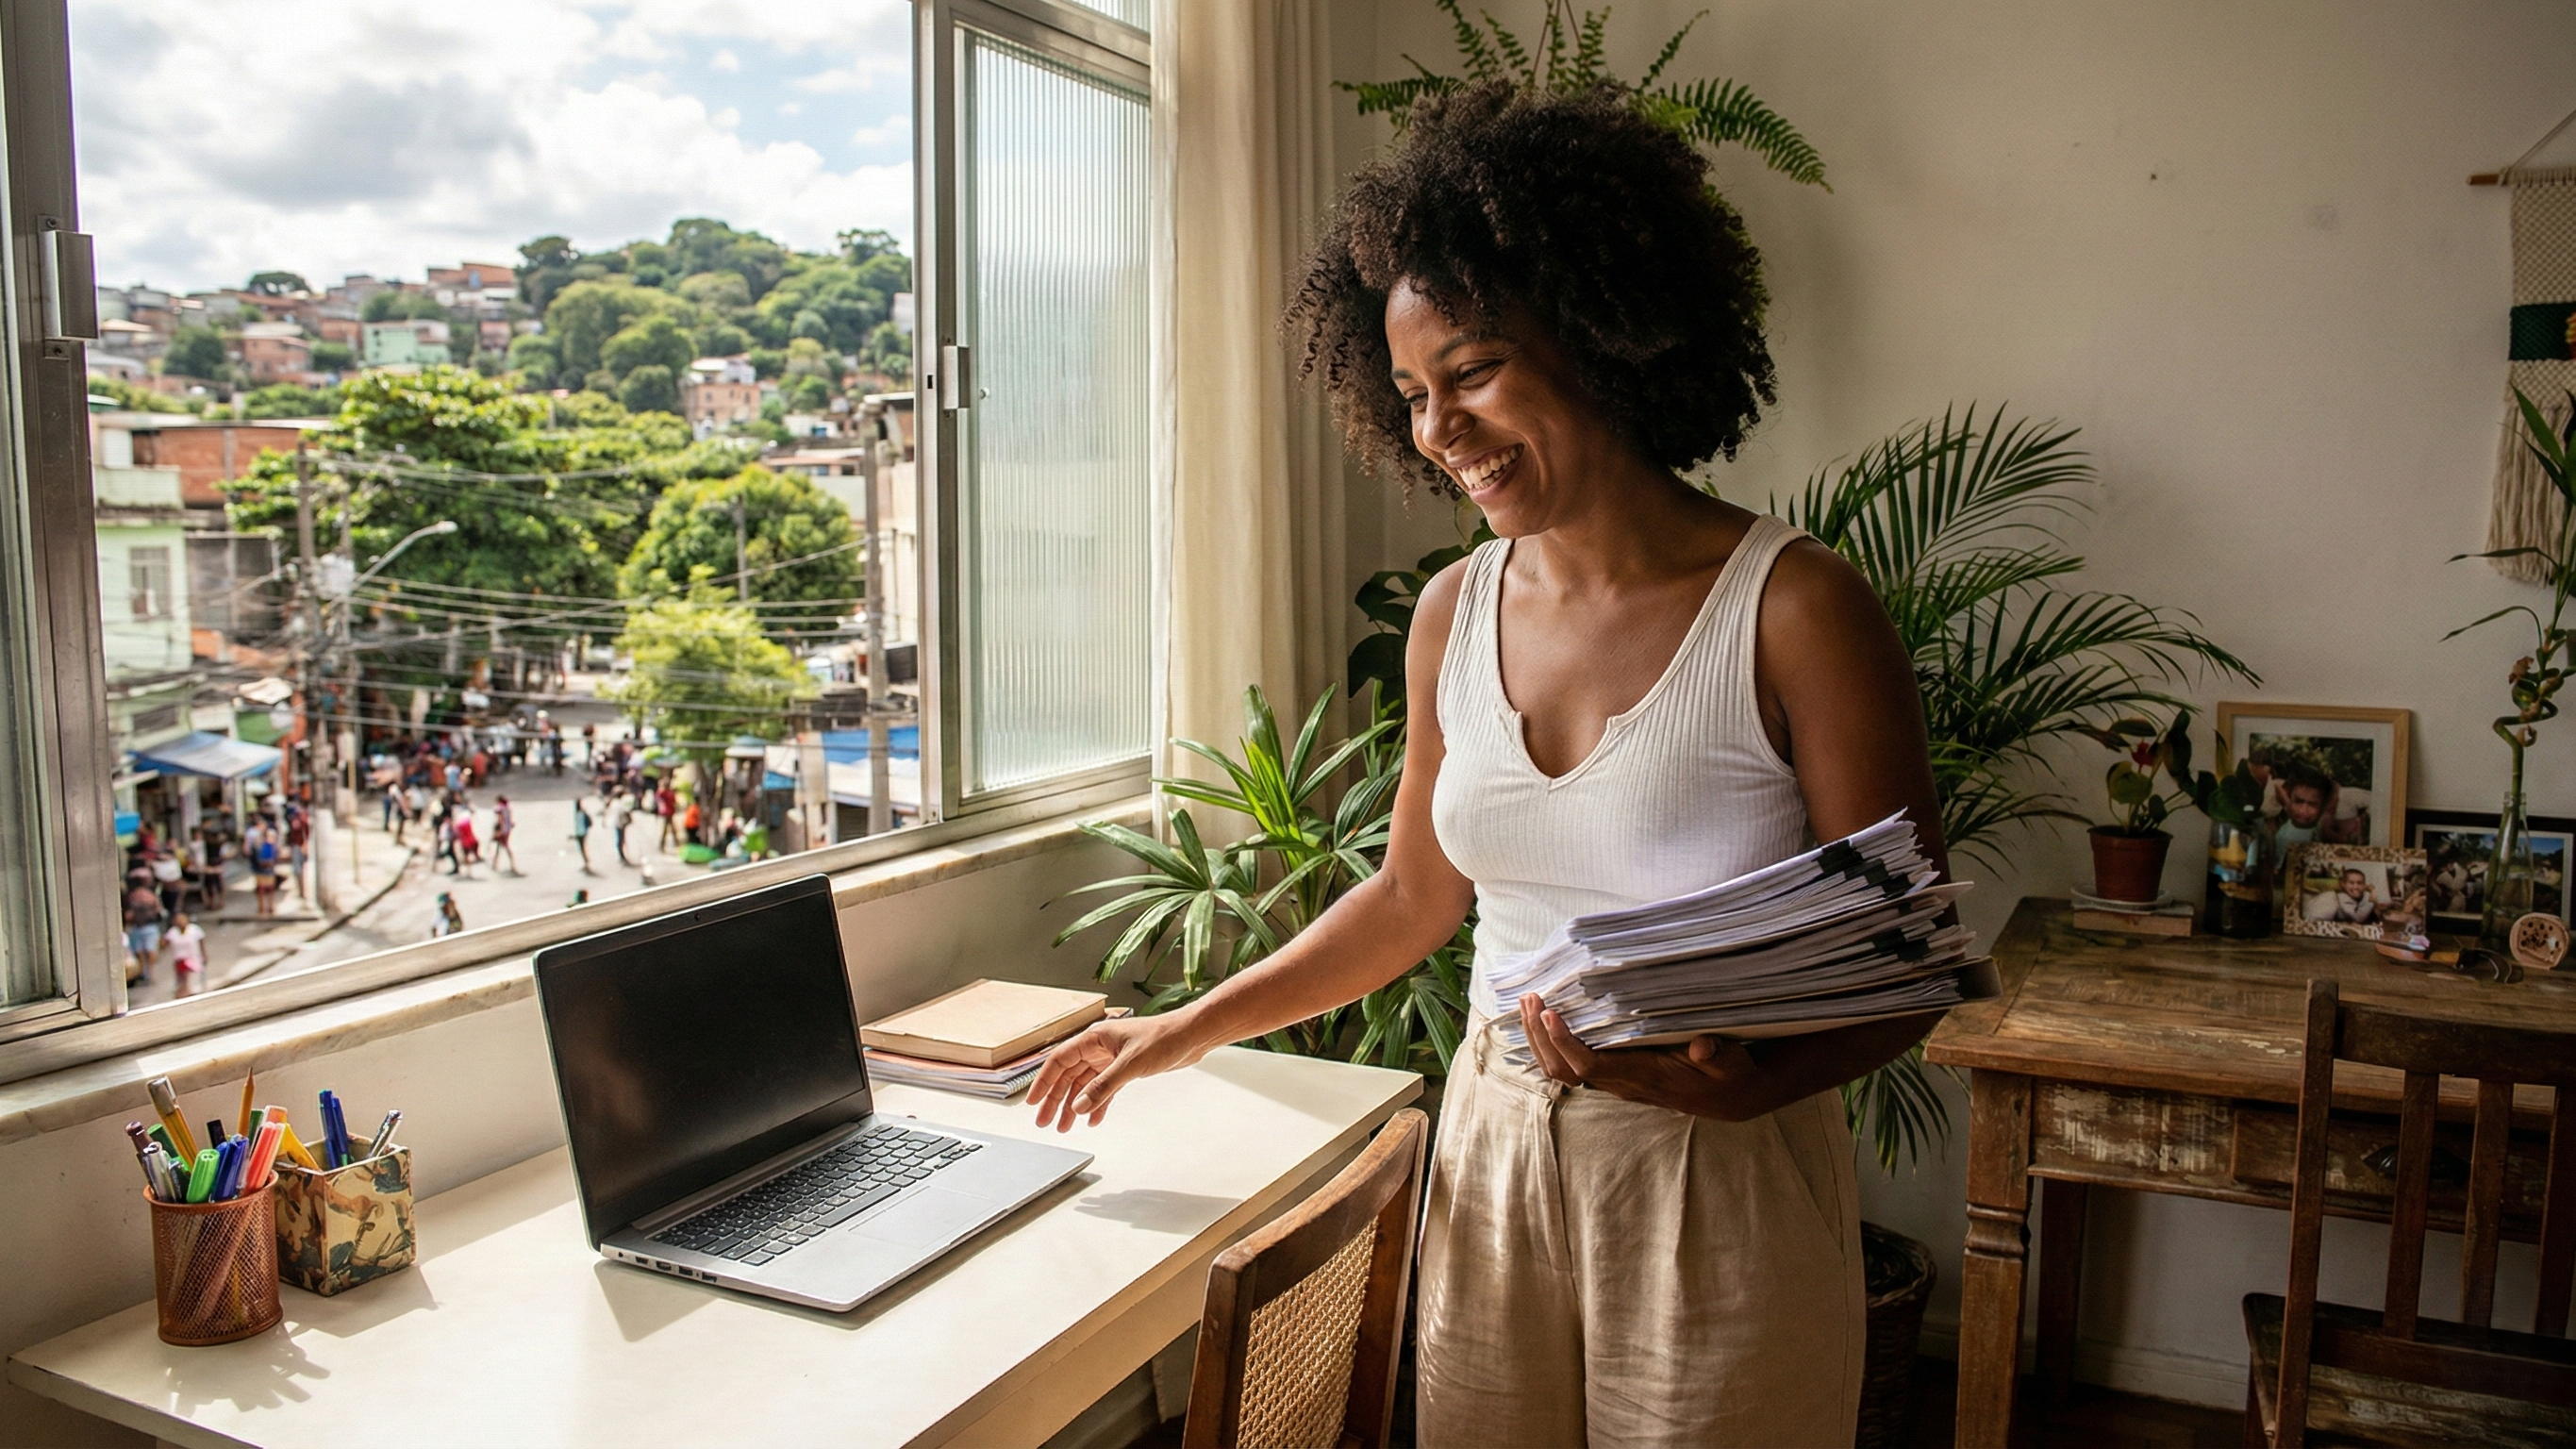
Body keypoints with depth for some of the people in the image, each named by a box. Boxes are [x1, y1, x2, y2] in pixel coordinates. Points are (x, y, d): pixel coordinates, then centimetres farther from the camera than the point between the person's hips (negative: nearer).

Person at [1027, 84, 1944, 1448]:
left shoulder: (1795, 611, -15)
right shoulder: (1455, 614, 1)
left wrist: (1739, 1086, -29)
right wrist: (1190, 1028, 12)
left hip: (1721, 1181, -4)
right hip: (1494, 1160, 5)